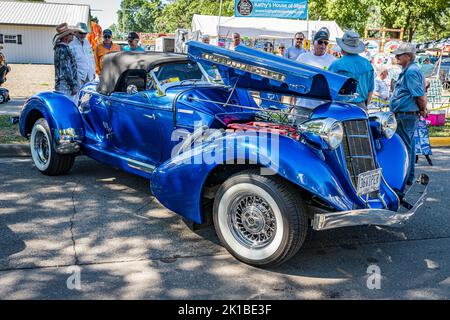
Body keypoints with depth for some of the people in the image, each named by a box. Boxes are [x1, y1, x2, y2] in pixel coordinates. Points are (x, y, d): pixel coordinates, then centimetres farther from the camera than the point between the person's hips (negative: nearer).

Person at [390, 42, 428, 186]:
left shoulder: (410, 72, -17)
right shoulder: (410, 70, 17)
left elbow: (420, 95, -21)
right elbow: (421, 94, 22)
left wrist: (423, 110, -7)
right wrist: (423, 109, 18)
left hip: (405, 116, -11)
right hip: (409, 115, 11)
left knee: (404, 147, -5)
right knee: (409, 146, 16)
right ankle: (409, 177, 26)